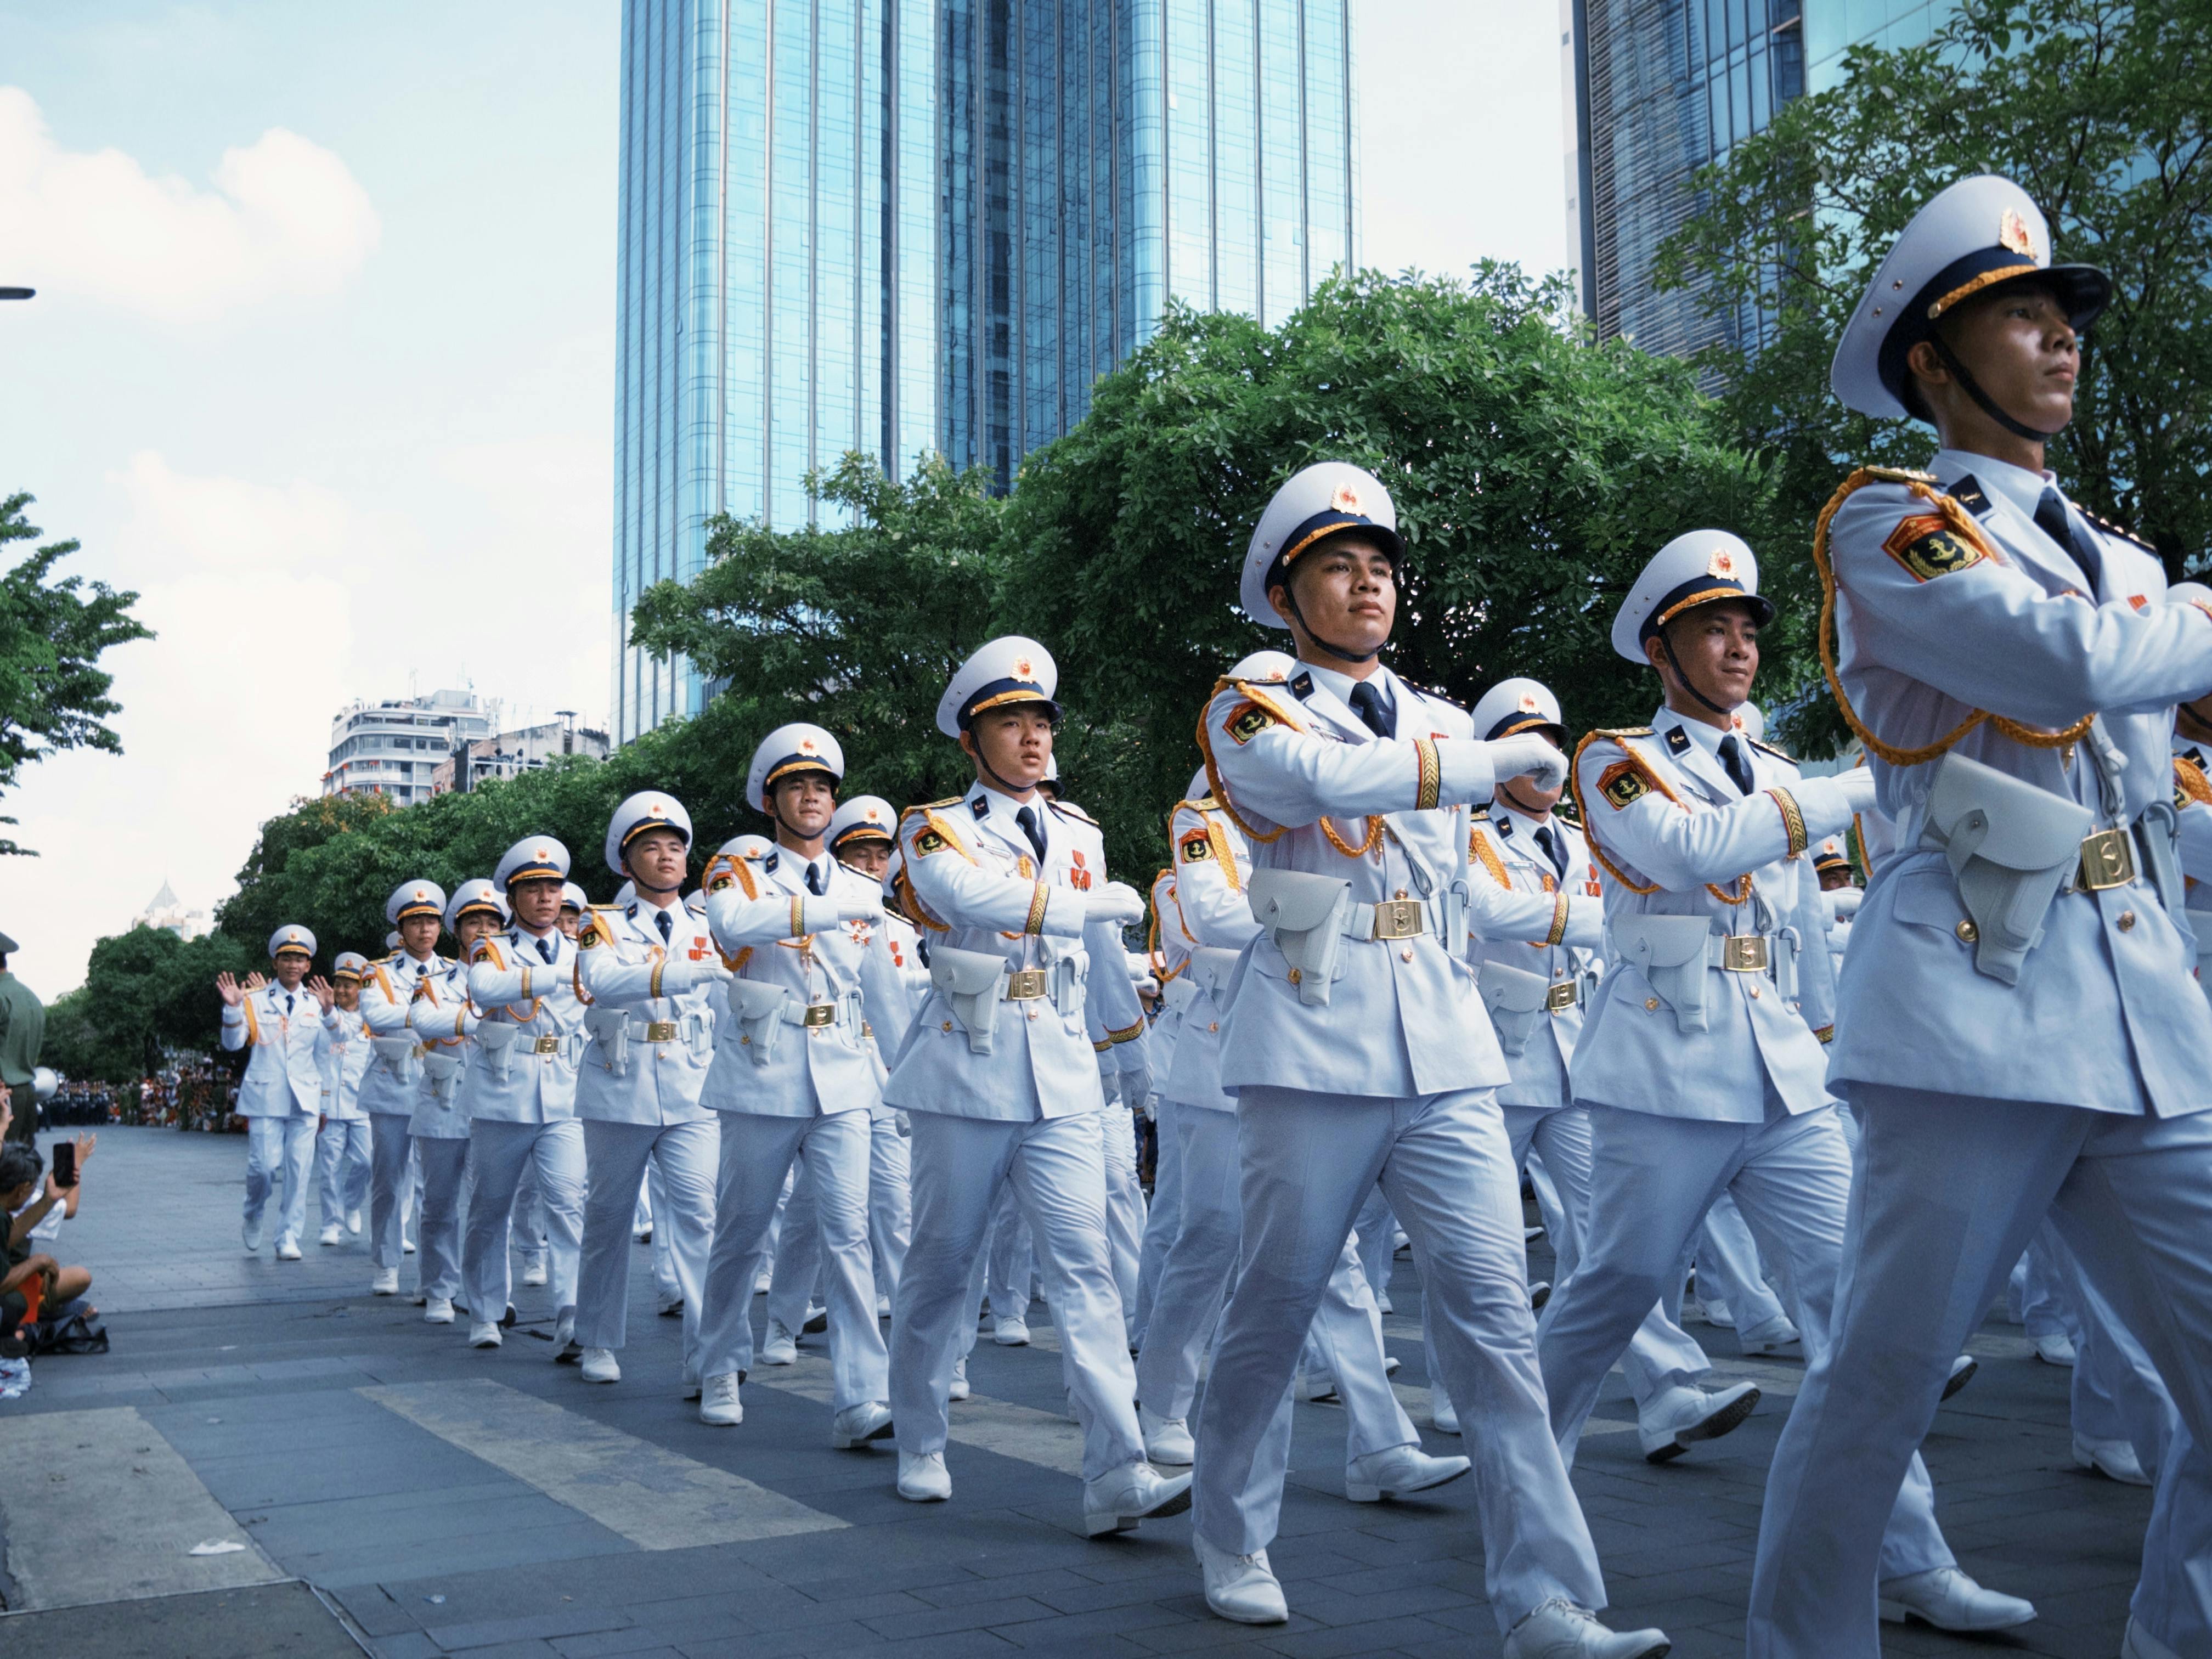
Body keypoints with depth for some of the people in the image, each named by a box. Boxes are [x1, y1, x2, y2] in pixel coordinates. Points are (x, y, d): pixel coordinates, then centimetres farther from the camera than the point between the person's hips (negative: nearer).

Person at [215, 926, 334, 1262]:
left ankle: (288, 1239, 9)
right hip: (265, 1097, -2)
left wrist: (328, 1013, -14)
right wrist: (233, 1008, -16)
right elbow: (232, 1044, -1)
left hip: (304, 1099, 2)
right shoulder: (256, 1000, 5)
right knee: (264, 1165, -7)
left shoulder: (316, 1002, 9)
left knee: (298, 1171, -1)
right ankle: (253, 1218, 23)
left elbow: (325, 1051, 0)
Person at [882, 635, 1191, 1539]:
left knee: (1084, 1266, -7)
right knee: (940, 1268, 7)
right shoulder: (935, 828, -1)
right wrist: (1099, 902, -17)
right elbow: (970, 892, -22)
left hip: (1062, 1079, 3)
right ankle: (920, 1449, 25)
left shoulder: (1079, 836, 14)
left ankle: (1116, 1477, -11)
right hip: (967, 1073, -3)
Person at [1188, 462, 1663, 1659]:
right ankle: (1231, 1542, 26)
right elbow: (1319, 774, -20)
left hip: (1446, 1054, 4)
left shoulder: (1442, 721, 18)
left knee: (1493, 1312, -5)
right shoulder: (1249, 711, 2)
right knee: (1276, 1305, 5)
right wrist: (1498, 762, -17)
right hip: (1311, 1053, -4)